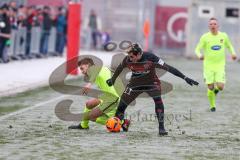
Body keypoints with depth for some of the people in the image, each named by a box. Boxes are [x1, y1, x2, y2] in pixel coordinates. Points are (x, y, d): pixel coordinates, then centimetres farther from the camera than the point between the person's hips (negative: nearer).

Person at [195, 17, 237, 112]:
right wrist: (200, 55, -26)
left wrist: (233, 53, -1)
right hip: (208, 66, -1)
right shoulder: (205, 37, -5)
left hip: (220, 65, 1)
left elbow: (229, 46, 19)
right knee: (210, 88, -3)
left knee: (220, 87, -12)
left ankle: (216, 88, 27)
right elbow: (197, 49, -3)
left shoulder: (223, 36, 2)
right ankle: (212, 106, 21)